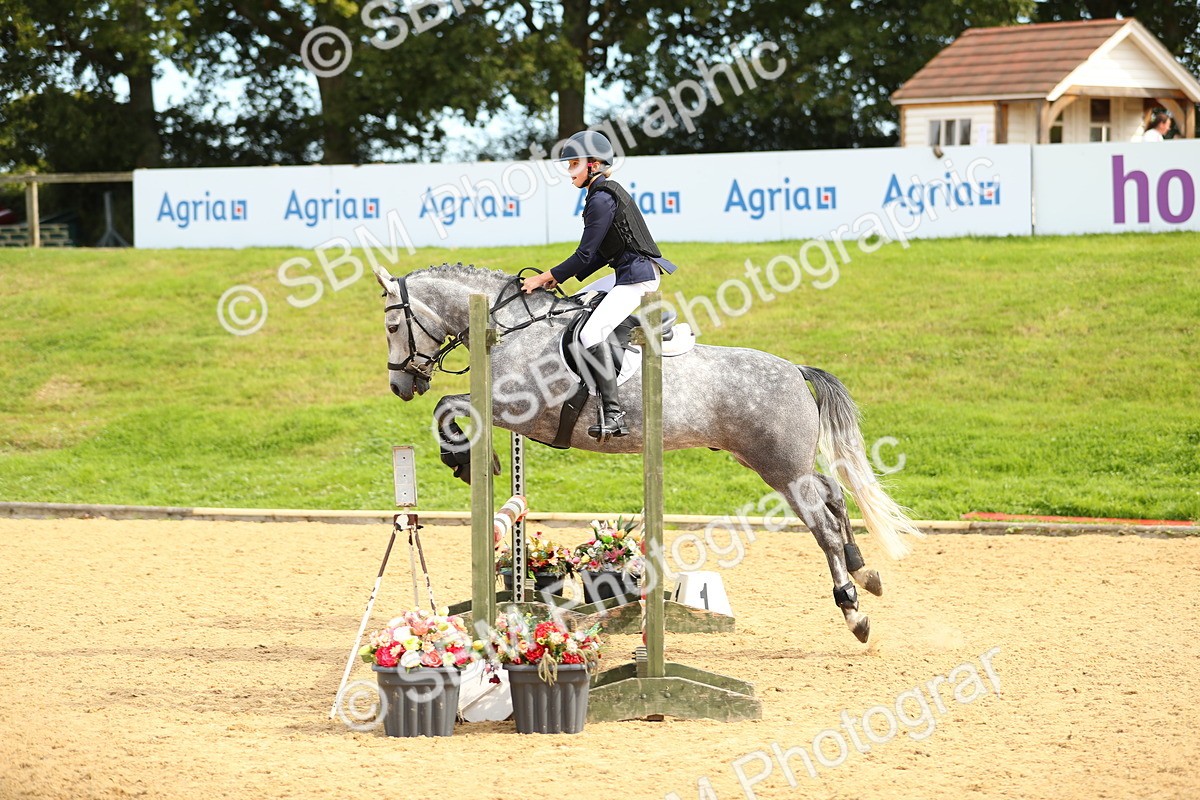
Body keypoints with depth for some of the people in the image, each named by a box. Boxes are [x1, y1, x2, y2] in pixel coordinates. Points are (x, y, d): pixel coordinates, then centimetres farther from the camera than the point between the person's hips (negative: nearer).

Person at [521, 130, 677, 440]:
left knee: (591, 332, -23)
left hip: (637, 276, -11)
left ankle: (613, 415, -29)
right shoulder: (605, 193, 17)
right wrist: (559, 278, 14)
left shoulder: (602, 199, -14)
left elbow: (586, 254, -16)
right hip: (627, 273, 11)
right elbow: (601, 253, 20)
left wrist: (547, 277, -7)